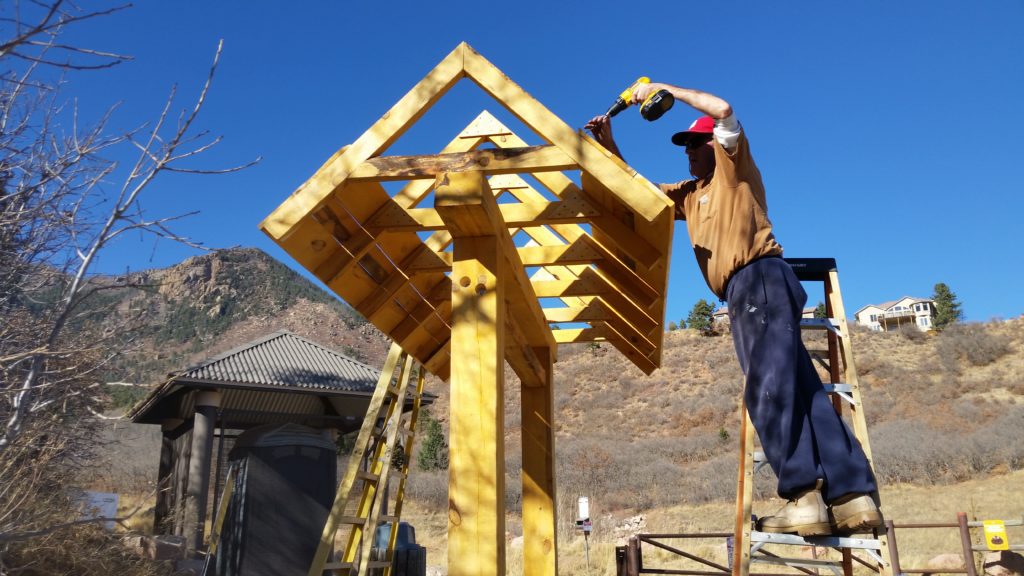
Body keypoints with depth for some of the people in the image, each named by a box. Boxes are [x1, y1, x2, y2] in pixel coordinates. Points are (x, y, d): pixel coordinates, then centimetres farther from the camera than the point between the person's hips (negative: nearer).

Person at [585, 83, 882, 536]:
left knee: (769, 390, -20)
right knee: (801, 393, -1)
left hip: (761, 279, -8)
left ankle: (804, 499, -25)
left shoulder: (733, 167, 13)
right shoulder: (690, 195, 32)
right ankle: (852, 496, -5)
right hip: (743, 295, 8)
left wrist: (664, 89, 6)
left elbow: (722, 109, -3)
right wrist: (608, 146, 23)